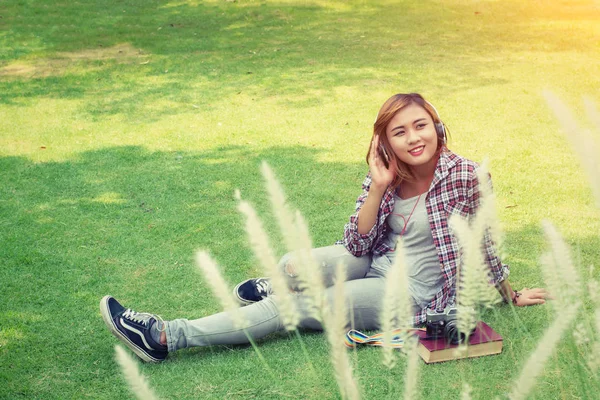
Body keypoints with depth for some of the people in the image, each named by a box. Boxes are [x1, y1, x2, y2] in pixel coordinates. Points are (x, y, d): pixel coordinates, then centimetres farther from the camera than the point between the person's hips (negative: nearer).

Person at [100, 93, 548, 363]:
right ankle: (276, 287, 27)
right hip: (378, 263, 5)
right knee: (294, 266, -12)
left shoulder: (463, 175, -18)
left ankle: (169, 337, -14)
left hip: (414, 294, -5)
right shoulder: (387, 175, -5)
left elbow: (481, 240, -2)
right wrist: (378, 189, -20)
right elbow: (356, 244, -8)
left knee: (293, 307, -15)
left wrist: (509, 293, 10)